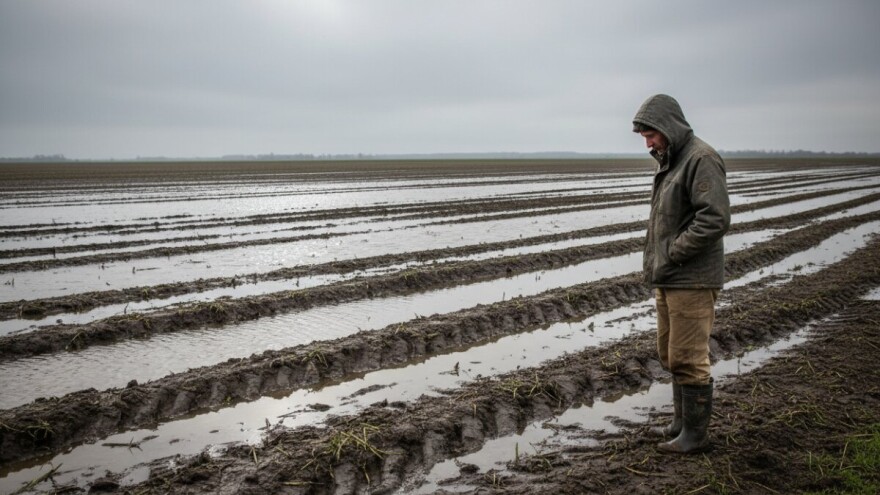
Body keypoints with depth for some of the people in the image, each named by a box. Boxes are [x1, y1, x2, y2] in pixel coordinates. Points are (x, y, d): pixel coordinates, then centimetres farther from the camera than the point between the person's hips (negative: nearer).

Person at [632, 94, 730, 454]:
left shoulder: (701, 160, -14)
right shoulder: (668, 162, 16)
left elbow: (715, 219, -23)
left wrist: (673, 253, -18)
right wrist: (655, 262, 10)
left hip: (691, 281, -9)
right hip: (667, 279, 9)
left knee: (688, 359, -2)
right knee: (670, 354, 17)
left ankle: (695, 434, 10)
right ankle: (683, 419, 31)